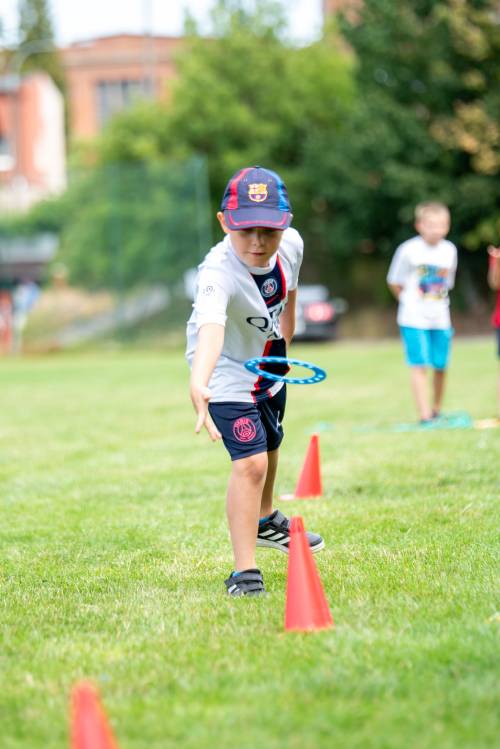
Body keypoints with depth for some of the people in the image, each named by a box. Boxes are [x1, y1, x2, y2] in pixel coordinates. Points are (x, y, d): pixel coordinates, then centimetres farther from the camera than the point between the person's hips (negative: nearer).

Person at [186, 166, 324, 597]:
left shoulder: (291, 243, -21)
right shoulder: (218, 272, -41)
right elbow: (210, 327, -59)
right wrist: (198, 385, -75)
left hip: (269, 361, 7)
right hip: (228, 372, -7)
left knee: (270, 445, 29)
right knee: (250, 462, -22)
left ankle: (265, 522, 56)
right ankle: (245, 571, -13)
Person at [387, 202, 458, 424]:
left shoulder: (449, 251, 3)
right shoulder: (409, 250, -10)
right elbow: (394, 282, 1)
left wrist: (435, 302, 8)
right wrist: (410, 301, 5)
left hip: (440, 318, 4)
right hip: (413, 318, -4)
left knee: (440, 366, 6)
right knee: (419, 365, -9)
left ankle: (437, 410, 24)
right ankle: (424, 415, -10)